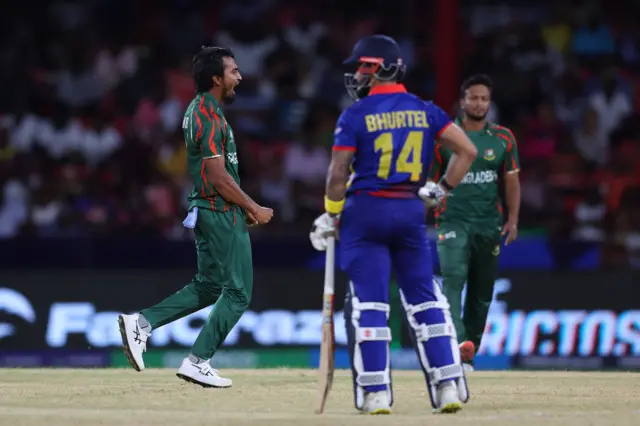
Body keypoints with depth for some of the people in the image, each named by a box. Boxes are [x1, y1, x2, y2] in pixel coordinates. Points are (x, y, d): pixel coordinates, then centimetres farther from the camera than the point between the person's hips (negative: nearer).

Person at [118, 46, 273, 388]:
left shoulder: (198, 110, 13)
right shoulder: (209, 115, -19)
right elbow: (219, 177, -22)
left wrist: (243, 206, 18)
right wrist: (254, 208, -13)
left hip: (204, 209, 10)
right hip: (221, 213, -10)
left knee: (209, 286, 19)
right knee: (238, 292, -2)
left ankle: (142, 322, 10)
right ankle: (198, 362, -1)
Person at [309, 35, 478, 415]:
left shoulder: (355, 116, -7)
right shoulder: (424, 111, 5)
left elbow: (338, 174, -10)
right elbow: (467, 150, 1)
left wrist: (330, 217, 2)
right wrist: (442, 190, 10)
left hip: (365, 212, -3)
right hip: (412, 212, 3)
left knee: (369, 304, -1)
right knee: (425, 300, 9)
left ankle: (376, 394, -5)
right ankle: (449, 388, 3)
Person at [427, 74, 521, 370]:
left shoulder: (503, 138, 8)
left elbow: (512, 181, 8)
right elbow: (432, 183, 7)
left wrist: (513, 220, -3)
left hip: (489, 224, 3)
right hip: (453, 221, -3)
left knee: (482, 292, 5)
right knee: (453, 279, -22)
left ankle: (469, 354, 15)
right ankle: (459, 343, -36)